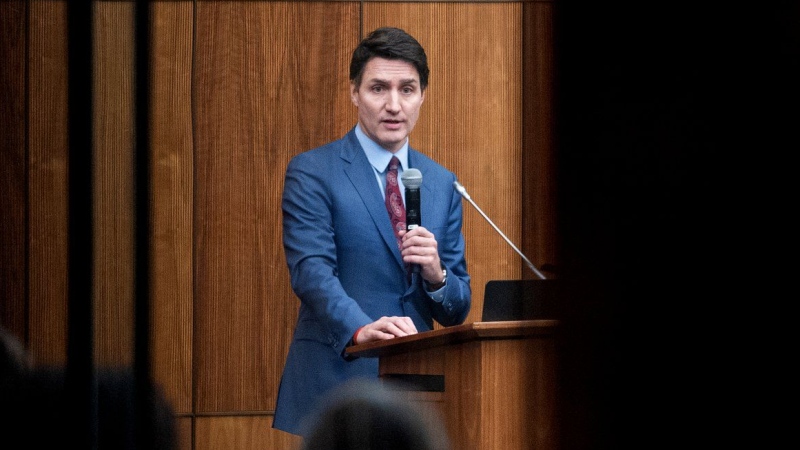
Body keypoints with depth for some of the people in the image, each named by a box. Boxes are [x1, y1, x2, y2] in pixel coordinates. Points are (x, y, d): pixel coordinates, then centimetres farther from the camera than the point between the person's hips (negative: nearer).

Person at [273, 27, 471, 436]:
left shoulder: (442, 185, 13)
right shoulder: (311, 173, -1)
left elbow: (456, 312, 13)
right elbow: (311, 272, -16)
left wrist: (436, 275, -10)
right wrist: (361, 330, -33)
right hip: (333, 384, -4)